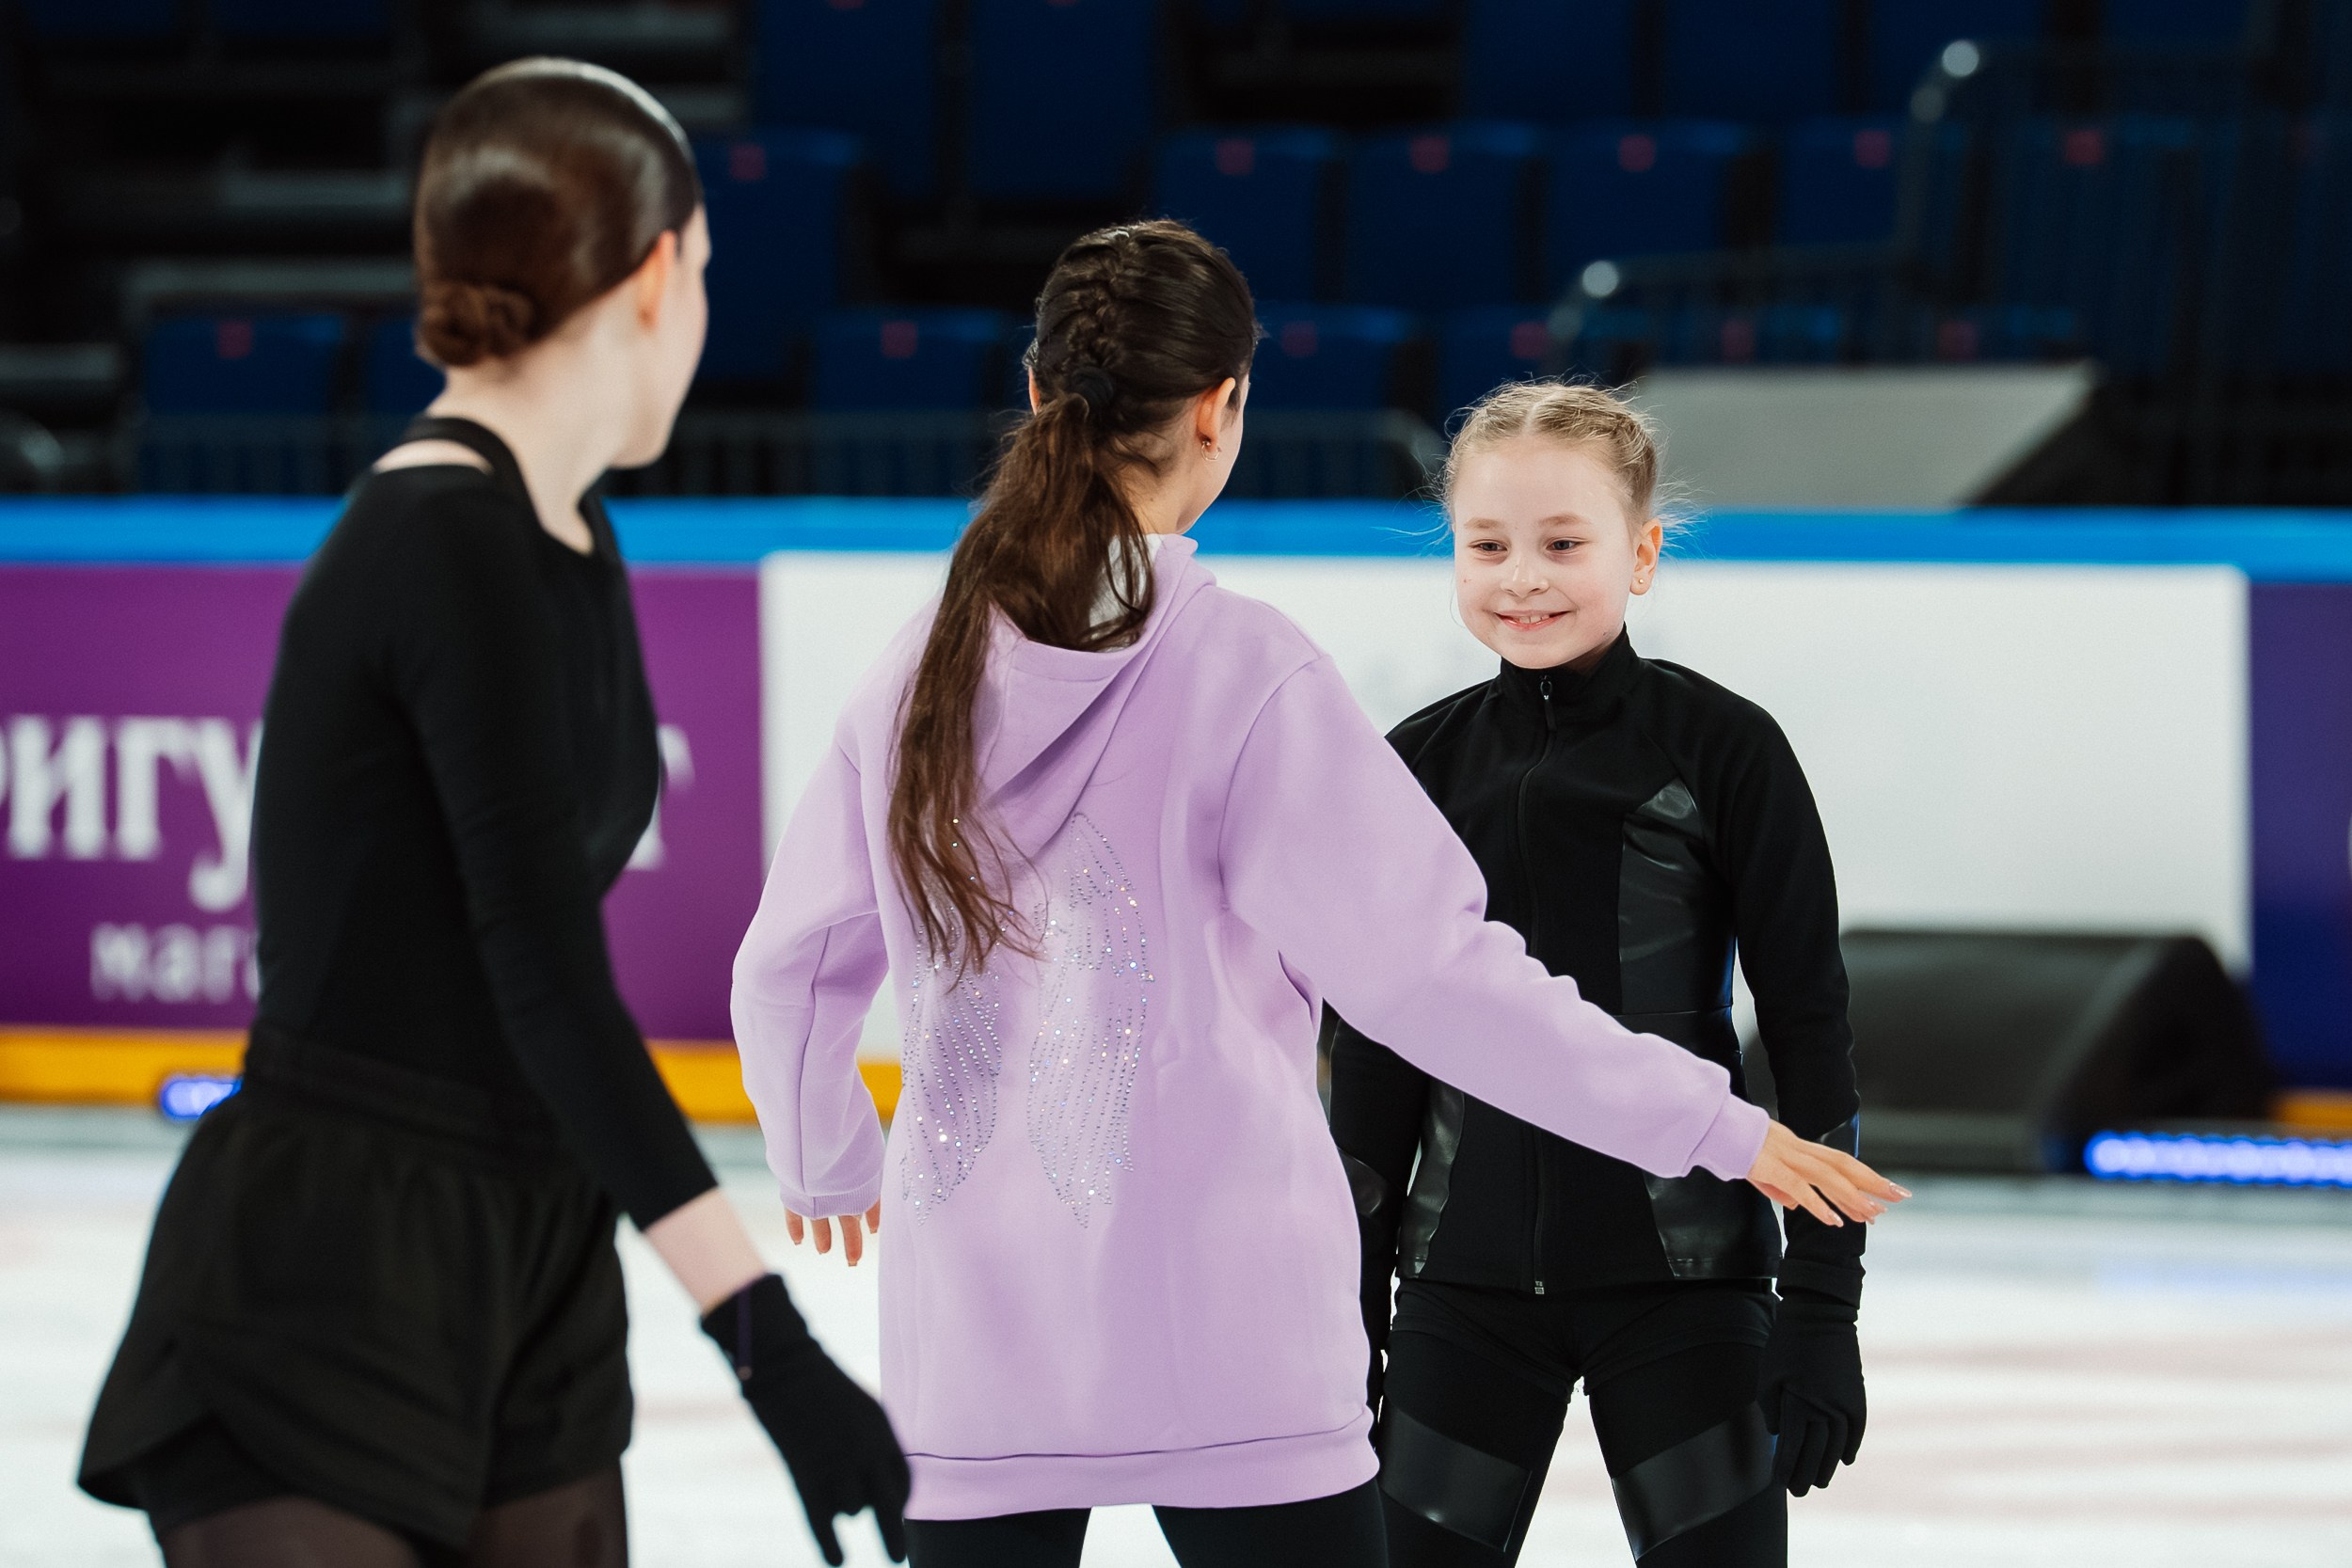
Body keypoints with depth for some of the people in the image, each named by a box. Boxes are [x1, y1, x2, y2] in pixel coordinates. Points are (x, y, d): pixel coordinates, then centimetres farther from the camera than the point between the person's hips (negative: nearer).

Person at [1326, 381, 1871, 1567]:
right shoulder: (1424, 764, 4)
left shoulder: (1723, 747, -6)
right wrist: (1347, 1311, 10)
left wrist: (1823, 1305, -8)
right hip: (1467, 1279, 3)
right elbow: (1372, 1052, 11)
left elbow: (1810, 1026, -4)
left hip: (1682, 1278, -3)